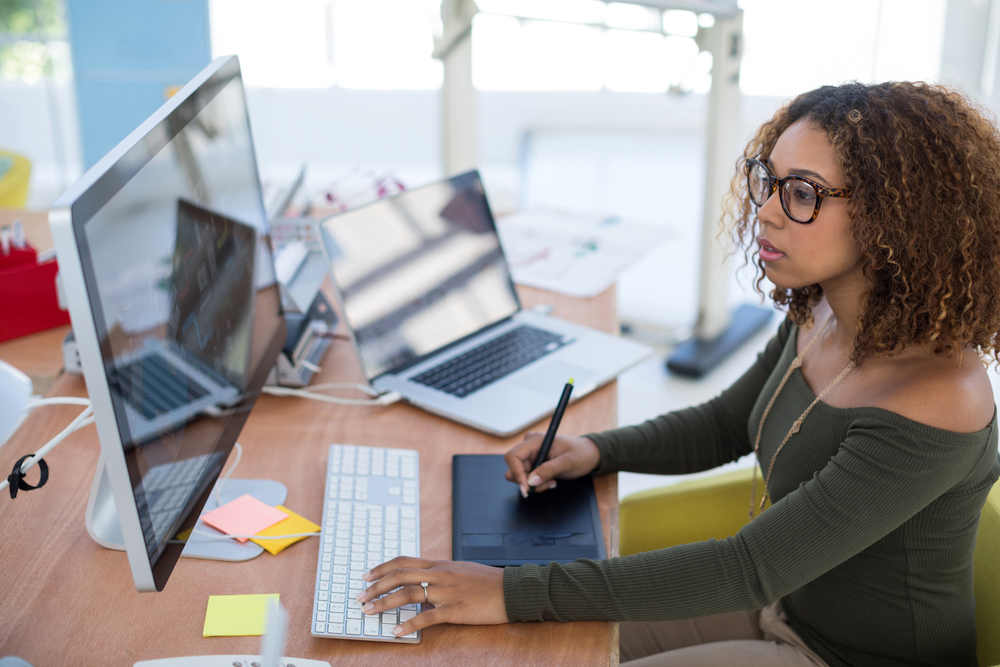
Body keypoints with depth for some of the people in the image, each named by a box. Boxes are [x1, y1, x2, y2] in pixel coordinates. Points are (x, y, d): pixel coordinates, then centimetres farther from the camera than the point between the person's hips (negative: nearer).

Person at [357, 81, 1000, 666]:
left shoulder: (931, 407, -32)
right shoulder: (819, 318, -6)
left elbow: (748, 568, -33)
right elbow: (722, 424, 10)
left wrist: (517, 593, -33)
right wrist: (596, 449, -8)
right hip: (788, 602, 7)